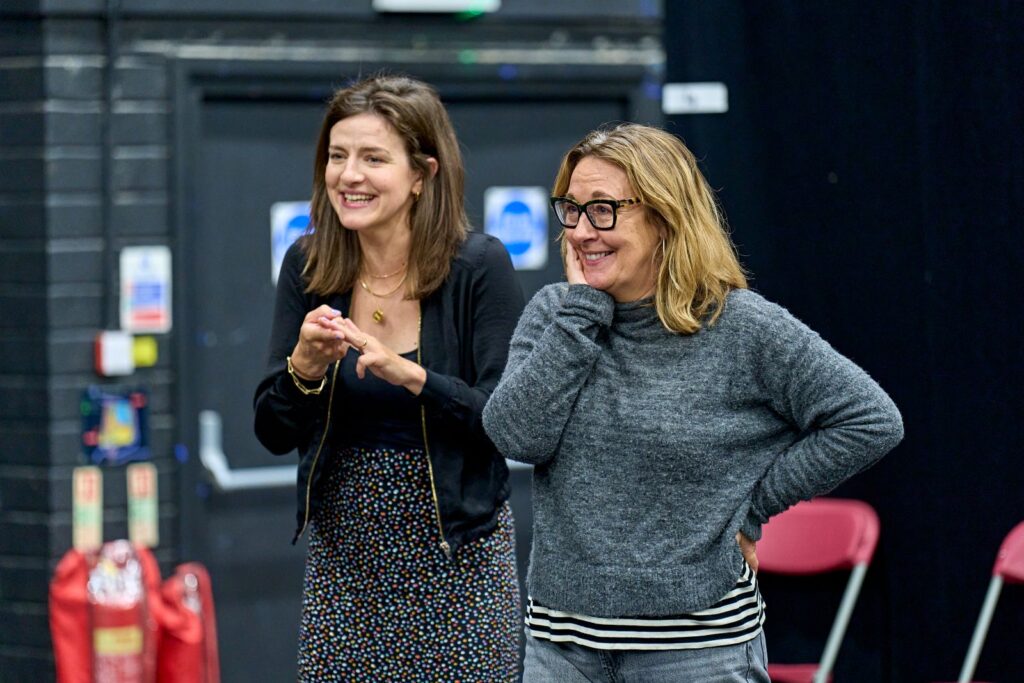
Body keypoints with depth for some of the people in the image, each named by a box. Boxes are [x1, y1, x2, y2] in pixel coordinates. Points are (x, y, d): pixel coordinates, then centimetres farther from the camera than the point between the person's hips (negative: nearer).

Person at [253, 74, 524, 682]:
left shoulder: (479, 267, -12)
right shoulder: (308, 267, -1)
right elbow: (274, 433, 1)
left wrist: (408, 375, -28)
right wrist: (305, 366, -19)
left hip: (456, 552, -3)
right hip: (343, 551, 3)